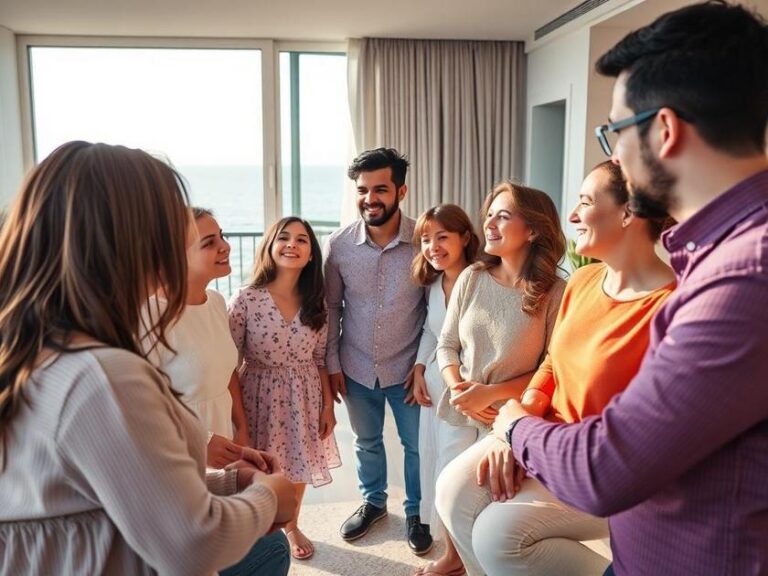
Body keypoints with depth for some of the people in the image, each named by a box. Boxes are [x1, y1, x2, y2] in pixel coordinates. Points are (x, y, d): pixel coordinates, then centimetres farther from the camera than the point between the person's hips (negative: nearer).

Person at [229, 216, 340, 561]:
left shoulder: (316, 303, -1)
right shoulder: (246, 300, -15)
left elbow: (320, 359, 6)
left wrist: (328, 405, 5)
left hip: (303, 397, 4)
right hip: (261, 395, -4)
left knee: (298, 463, 19)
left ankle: (291, 527, 45)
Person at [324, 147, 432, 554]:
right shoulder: (338, 244, -11)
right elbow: (331, 308, -1)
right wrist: (332, 364, 0)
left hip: (407, 367, -2)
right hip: (356, 367, 2)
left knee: (416, 445, 15)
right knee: (366, 442, 22)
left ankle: (416, 513, 40)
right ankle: (373, 502, 47)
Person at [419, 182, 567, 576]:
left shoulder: (555, 293, -14)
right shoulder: (471, 278, -3)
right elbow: (447, 345, 3)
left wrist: (492, 393, -18)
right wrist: (457, 388, -14)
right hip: (460, 416, 4)